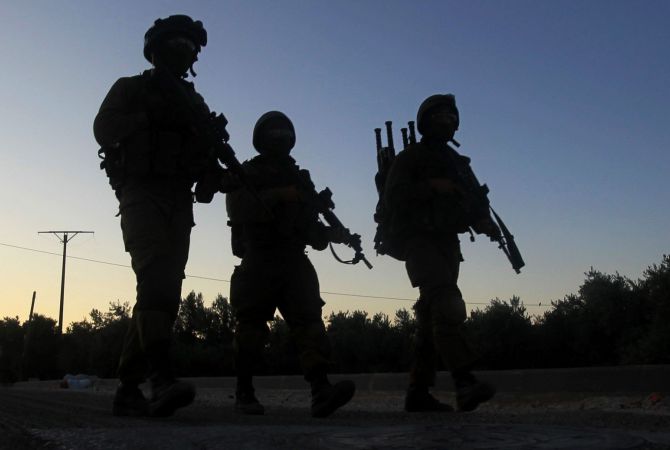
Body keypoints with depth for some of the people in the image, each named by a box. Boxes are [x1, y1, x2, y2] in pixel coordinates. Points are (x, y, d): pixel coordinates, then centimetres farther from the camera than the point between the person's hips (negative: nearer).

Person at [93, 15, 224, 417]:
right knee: (156, 277, -26)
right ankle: (162, 376, -38)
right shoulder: (130, 89, 13)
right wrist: (151, 118, -13)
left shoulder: (195, 103, 24)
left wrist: (221, 174, -1)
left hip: (179, 199, 5)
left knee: (165, 289, -2)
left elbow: (207, 158, 19)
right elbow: (104, 128, -2)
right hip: (142, 192, -5)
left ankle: (129, 389, 2)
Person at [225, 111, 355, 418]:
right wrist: (277, 197, -21)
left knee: (309, 319, -13)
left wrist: (328, 233, 0)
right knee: (251, 326, -2)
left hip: (294, 262, 3)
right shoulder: (247, 173, 7)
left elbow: (310, 227, 22)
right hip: (258, 262, -3)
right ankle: (244, 393, 12)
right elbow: (238, 210, -12)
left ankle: (321, 392, -23)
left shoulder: (300, 177, 21)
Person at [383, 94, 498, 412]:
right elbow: (392, 197, -11)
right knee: (447, 306, -24)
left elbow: (471, 199, 18)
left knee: (432, 319, 5)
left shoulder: (456, 161, 22)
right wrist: (431, 187, -19)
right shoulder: (410, 157, 2)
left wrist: (483, 221, -3)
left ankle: (418, 393, 9)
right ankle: (465, 383, -32)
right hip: (418, 240, -7)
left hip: (446, 243, 7)